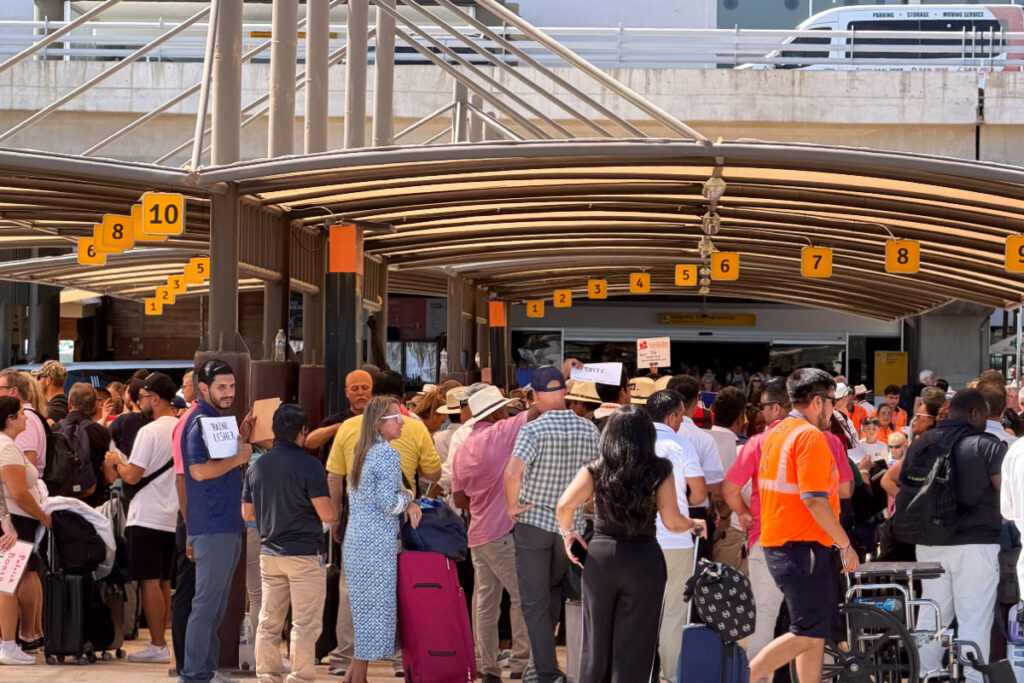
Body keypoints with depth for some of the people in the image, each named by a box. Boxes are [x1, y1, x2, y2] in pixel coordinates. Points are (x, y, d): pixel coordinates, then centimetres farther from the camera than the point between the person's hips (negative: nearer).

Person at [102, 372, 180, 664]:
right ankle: (160, 641, 15)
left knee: (149, 582, -5)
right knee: (163, 582, 12)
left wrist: (115, 462, 2)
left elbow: (132, 475, -18)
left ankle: (157, 646, -6)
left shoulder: (150, 431, -15)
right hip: (173, 517, 8)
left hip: (148, 517, -8)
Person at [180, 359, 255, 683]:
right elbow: (199, 470, -26)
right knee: (207, 602, -8)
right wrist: (238, 457, -17)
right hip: (212, 526, -10)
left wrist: (242, 438, 8)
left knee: (217, 605, 14)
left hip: (228, 525, 10)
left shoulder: (219, 419, 16)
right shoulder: (200, 423, -14)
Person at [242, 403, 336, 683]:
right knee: (305, 624, -1)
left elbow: (247, 514, 13)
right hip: (304, 554, -6)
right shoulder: (308, 466, -13)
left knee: (269, 622, 10)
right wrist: (333, 510, 6)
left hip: (269, 552, 6)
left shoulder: (257, 466, 6)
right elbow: (327, 514, -16)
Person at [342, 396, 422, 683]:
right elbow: (390, 503, -19)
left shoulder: (362, 453, 15)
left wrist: (407, 502, 6)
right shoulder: (388, 455, -14)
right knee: (376, 607, -2)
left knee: (364, 606, 14)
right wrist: (409, 497, 0)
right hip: (378, 542, -9)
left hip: (356, 539, 9)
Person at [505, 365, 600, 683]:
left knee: (535, 602, 2)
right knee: (554, 593, 25)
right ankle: (542, 655, 31)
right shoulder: (589, 430, -1)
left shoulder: (533, 430, -15)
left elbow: (513, 472, -29)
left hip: (533, 522, -4)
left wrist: (512, 505, -14)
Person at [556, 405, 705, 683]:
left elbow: (566, 504, -15)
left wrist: (567, 531, 4)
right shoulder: (660, 471, -5)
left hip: (601, 556, 2)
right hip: (644, 558, -1)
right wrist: (695, 525, 11)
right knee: (634, 647, 5)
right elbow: (672, 521, -9)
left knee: (596, 642, 13)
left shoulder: (595, 470, -2)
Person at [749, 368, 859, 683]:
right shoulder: (811, 436, -14)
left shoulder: (776, 433, 15)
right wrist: (846, 544, -14)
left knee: (817, 632, 13)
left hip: (777, 544, 10)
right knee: (807, 634, -7)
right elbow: (814, 500, -21)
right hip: (804, 547, -10)